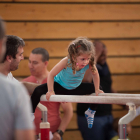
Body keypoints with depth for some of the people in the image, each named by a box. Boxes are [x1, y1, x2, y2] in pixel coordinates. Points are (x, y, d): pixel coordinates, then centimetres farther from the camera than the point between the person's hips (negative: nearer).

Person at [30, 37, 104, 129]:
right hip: (60, 86, -4)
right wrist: (50, 91, -28)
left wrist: (97, 90, -5)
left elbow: (95, 74, -7)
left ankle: (91, 111, 26)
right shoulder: (66, 62, -37)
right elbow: (51, 75, -28)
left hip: (76, 88, 4)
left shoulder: (89, 63, -29)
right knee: (38, 91, -26)